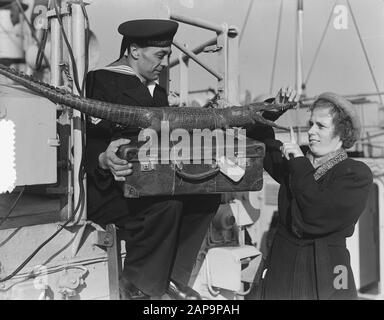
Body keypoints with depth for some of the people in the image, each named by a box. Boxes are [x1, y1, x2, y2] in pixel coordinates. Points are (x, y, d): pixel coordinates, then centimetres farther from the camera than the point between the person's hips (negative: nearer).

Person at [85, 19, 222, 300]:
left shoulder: (155, 87, 18)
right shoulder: (102, 82, -9)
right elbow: (89, 141, -18)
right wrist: (104, 160, -39)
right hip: (107, 186, -8)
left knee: (208, 194, -12)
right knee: (165, 204, -33)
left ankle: (170, 276, -1)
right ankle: (135, 287, -11)